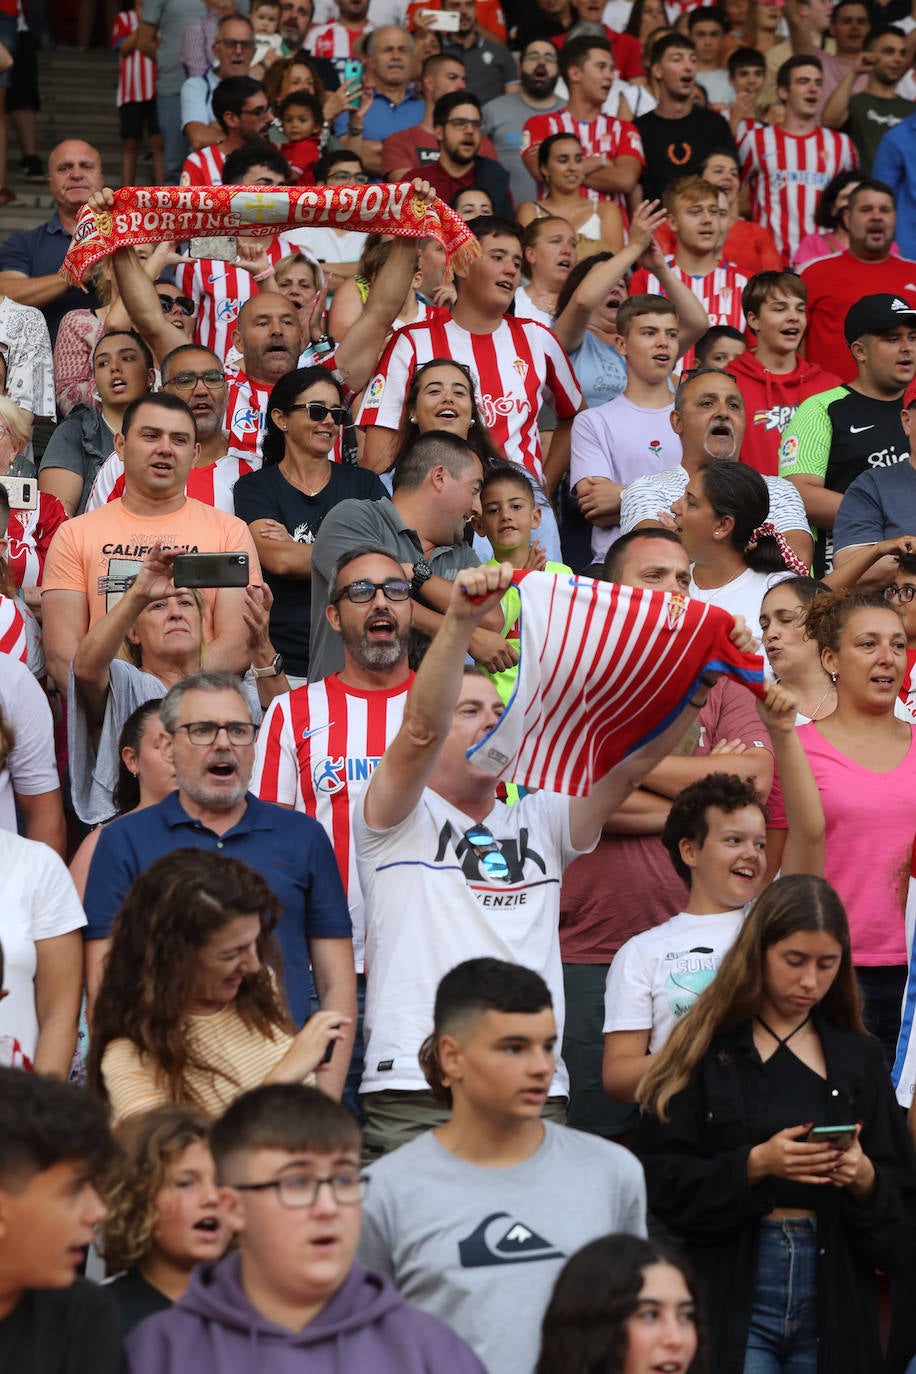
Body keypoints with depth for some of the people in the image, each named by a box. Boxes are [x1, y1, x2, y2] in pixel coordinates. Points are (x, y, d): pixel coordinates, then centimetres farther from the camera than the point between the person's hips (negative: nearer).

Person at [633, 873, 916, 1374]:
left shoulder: (857, 1058, 11)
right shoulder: (705, 1050, 0)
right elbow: (659, 1178, -7)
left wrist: (865, 1179, -12)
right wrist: (754, 1165, -19)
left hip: (833, 1302, 3)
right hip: (732, 1292, -3)